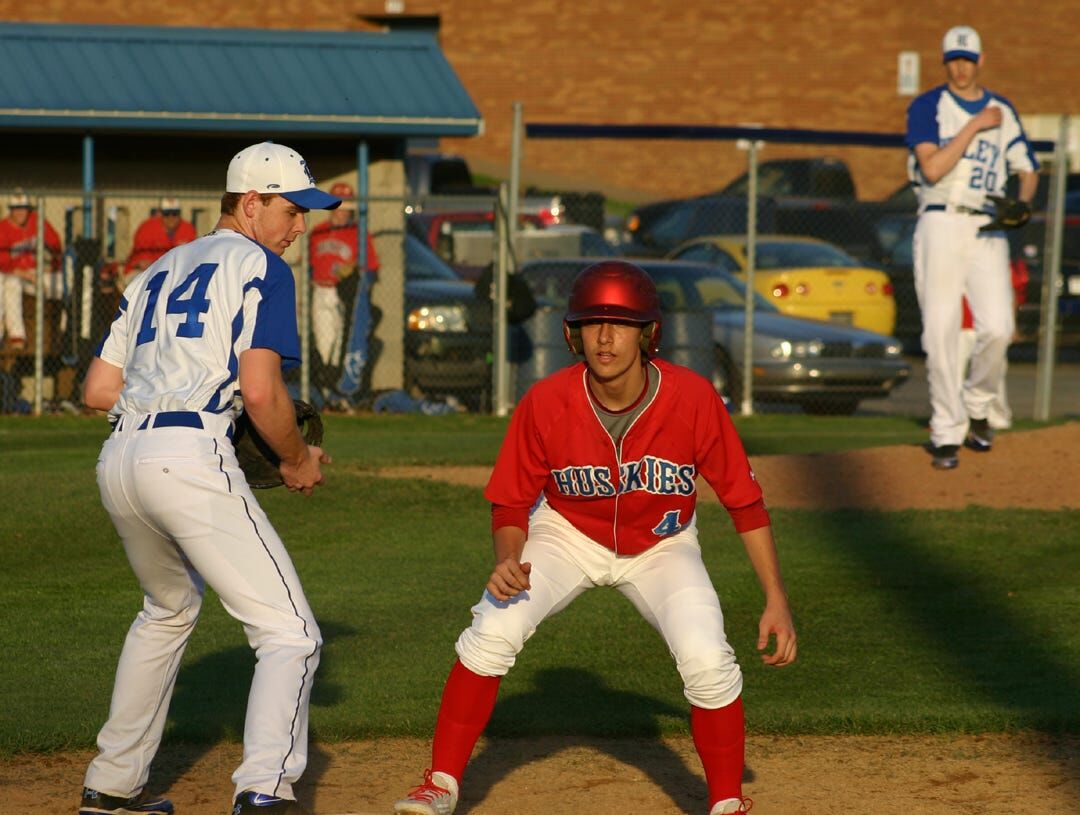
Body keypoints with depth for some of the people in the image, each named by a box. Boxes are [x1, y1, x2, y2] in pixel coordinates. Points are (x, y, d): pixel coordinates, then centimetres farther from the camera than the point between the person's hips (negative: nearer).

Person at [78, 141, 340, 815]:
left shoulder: (158, 272, 25)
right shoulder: (259, 266, 2)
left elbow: (97, 390, 21)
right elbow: (260, 390, -10)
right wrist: (299, 462, 5)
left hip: (119, 459, 8)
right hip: (192, 457, -8)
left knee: (170, 608, 32)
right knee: (290, 633, -7)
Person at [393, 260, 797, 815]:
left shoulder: (693, 399, -26)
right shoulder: (545, 404, -25)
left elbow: (745, 502, -15)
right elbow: (511, 504, -11)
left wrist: (776, 601, -17)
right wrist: (508, 560, -33)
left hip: (661, 546, 0)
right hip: (567, 535, 0)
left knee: (707, 660, -22)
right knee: (492, 632, -22)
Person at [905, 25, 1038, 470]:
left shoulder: (1003, 111, 13)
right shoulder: (927, 107, 1)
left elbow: (1026, 169, 18)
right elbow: (932, 168, -12)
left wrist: (1023, 203, -4)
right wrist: (975, 126, -12)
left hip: (987, 229, 2)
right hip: (940, 224, -2)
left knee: (998, 328, -11)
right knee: (940, 332, -5)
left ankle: (975, 407, 15)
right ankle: (947, 432, 2)